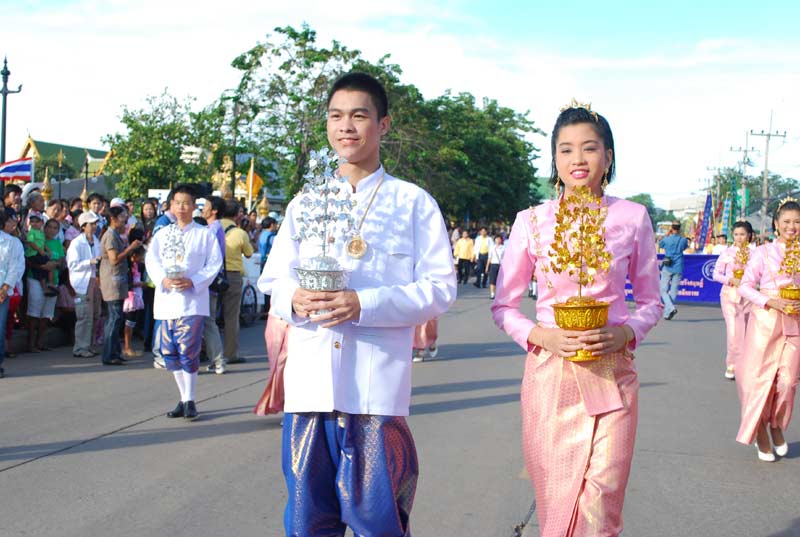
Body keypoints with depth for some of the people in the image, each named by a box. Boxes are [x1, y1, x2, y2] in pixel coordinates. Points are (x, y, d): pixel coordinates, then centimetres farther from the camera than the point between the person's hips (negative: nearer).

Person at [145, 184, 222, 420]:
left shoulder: (204, 234, 4)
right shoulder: (162, 234, 15)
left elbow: (214, 263, -1)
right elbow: (151, 261, 7)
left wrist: (192, 281, -15)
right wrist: (163, 280, -13)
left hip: (192, 300, -4)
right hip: (166, 301, 4)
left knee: (188, 351, -12)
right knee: (170, 353, 6)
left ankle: (189, 400, 0)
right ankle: (184, 399, 18)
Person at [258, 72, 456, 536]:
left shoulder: (413, 202, 4)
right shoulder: (304, 204, 16)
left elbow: (440, 288, -3)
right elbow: (274, 279, 15)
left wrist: (364, 305, -17)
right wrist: (293, 299, -10)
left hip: (376, 388, -3)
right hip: (308, 386, 4)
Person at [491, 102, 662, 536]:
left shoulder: (632, 218, 4)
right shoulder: (531, 221, 3)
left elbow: (651, 301, 11)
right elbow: (503, 305, 6)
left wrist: (627, 332, -10)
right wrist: (539, 335, -12)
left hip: (612, 375, 0)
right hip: (550, 374, 0)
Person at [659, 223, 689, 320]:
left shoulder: (666, 239, -5)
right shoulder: (684, 240, 0)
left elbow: (660, 245, 17)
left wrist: (668, 234, 20)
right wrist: (679, 235, 24)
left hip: (667, 268, -2)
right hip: (678, 268, 2)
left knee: (663, 290, 4)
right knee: (673, 291, 7)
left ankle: (671, 307, -19)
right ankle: (667, 313, 5)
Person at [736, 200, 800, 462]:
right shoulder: (763, 252, 1)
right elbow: (745, 286, -1)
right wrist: (771, 302, -14)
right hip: (765, 322, -2)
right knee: (760, 377, -1)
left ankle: (777, 426, 24)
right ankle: (760, 432, 16)